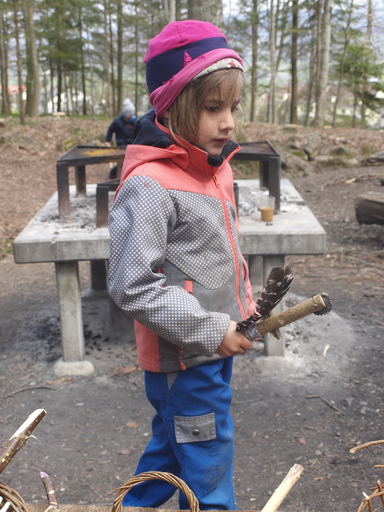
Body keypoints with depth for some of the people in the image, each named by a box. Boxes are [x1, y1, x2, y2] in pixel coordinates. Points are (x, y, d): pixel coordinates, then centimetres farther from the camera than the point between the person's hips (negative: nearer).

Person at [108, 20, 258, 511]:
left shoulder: (216, 168, 5)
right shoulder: (148, 186, -24)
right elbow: (131, 285, -26)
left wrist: (242, 302, 6)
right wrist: (210, 331, -22)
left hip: (216, 347, 9)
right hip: (183, 361, -9)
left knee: (171, 445, 26)